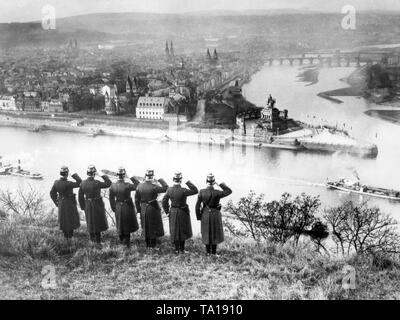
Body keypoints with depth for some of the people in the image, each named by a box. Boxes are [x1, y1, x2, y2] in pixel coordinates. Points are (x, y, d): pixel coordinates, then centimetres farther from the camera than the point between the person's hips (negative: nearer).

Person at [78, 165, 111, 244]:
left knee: (90, 223, 19)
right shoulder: (96, 183, -22)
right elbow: (108, 183, -12)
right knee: (98, 223, 9)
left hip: (88, 206, 5)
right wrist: (103, 175, -8)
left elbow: (81, 197, 0)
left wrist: (83, 207, 12)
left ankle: (92, 240, 29)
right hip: (97, 206, -4)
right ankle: (98, 241, 13)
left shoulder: (83, 184, -7)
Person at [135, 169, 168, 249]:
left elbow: (137, 199, 1)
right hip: (153, 208, -5)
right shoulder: (154, 186, -22)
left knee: (146, 227, 18)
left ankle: (147, 244, 28)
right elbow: (166, 188, -15)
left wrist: (139, 210, 12)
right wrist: (160, 179, -7)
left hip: (143, 209, 5)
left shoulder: (139, 186, -5)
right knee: (154, 227, 10)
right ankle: (153, 245, 16)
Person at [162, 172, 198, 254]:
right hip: (183, 213, -3)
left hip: (173, 212, 4)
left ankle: (176, 249, 21)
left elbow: (164, 201, -4)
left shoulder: (169, 190, -11)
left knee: (174, 230, 15)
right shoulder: (183, 191, -26)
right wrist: (188, 182, -22)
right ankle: (182, 248, 22)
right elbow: (196, 191, -22)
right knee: (183, 230, 15)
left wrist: (167, 212, 7)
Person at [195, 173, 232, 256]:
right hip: (215, 215, -2)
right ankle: (214, 252, 17)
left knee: (207, 233, 16)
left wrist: (198, 216, 5)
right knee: (215, 233, 12)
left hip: (205, 215, 2)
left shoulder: (202, 192, -14)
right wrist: (220, 184, -10)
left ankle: (208, 252, 22)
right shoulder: (217, 193, -21)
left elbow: (197, 205, -8)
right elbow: (229, 191, -6)